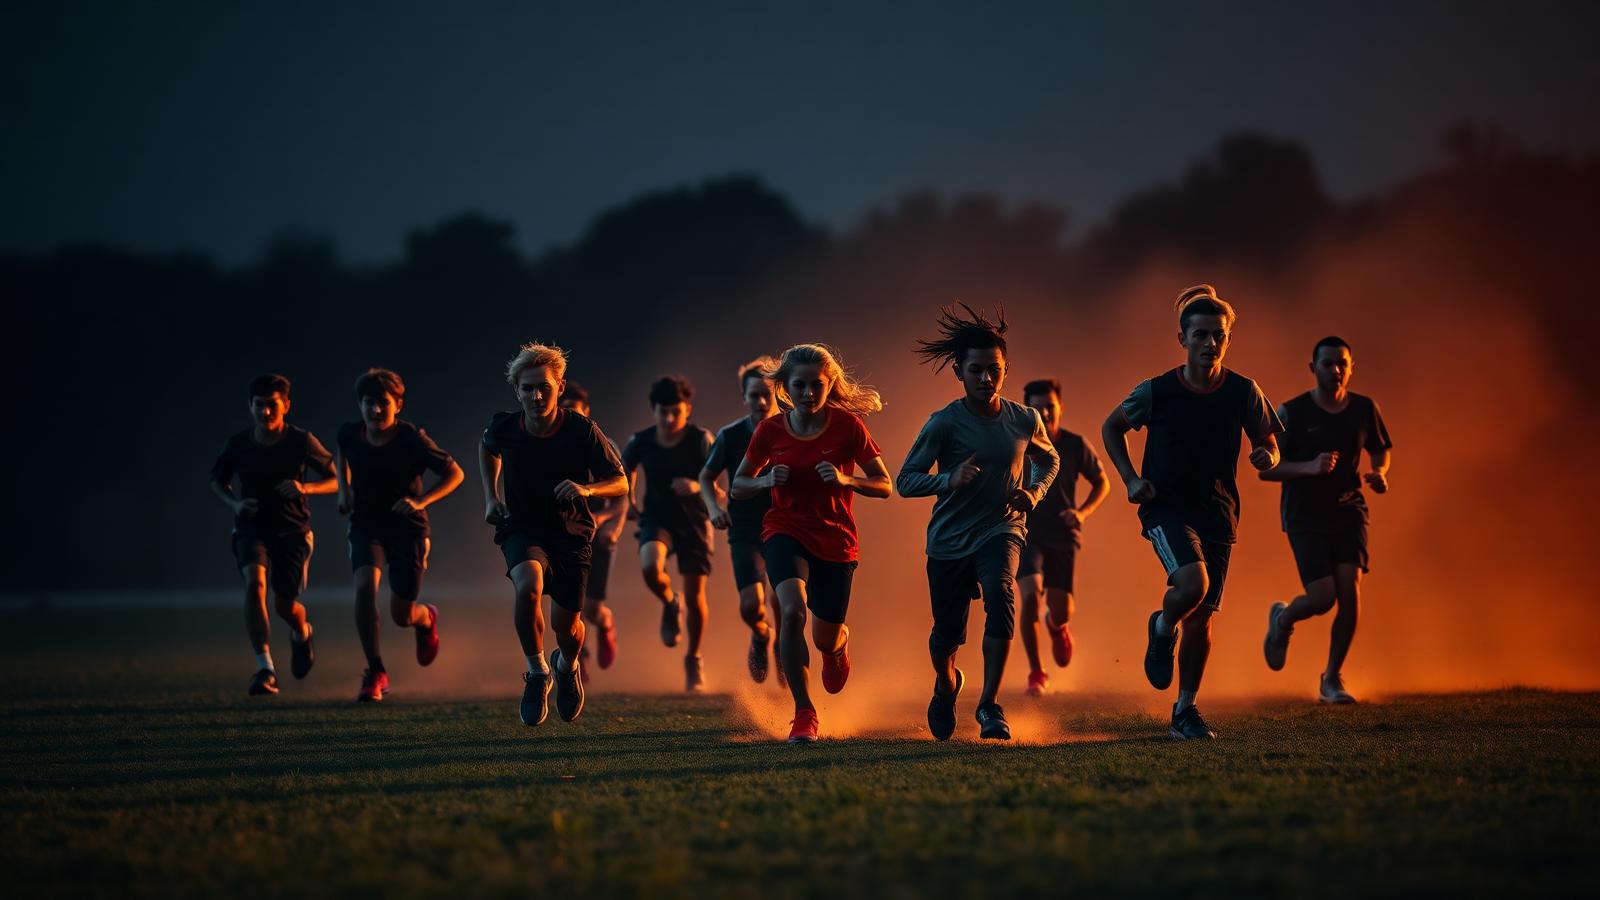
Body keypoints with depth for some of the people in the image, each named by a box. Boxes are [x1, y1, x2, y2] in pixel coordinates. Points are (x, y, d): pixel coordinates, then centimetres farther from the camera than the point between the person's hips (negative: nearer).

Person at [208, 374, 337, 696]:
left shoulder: (302, 441, -12)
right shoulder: (238, 445, -8)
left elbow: (336, 480, -4)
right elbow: (217, 481, 10)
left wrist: (306, 488, -24)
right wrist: (235, 504, -12)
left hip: (293, 530, 0)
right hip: (252, 528, 0)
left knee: (284, 606, 2)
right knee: (255, 583, -27)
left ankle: (302, 633, 43)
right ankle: (265, 669, -29)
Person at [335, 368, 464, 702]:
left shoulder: (412, 439, -19)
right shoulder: (350, 434, -8)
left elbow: (455, 474, -11)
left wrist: (421, 501, -24)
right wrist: (344, 489, 7)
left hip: (407, 526, -2)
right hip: (366, 523, 2)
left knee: (401, 616, 3)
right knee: (365, 586, -26)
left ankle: (426, 618, 44)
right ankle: (375, 672, -18)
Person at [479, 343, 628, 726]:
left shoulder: (582, 431, -18)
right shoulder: (504, 429, -12)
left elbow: (620, 483, -10)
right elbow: (486, 449, 15)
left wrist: (586, 489, -30)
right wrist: (491, 497, 6)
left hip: (570, 532, 0)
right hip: (521, 528, 0)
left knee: (566, 623, -2)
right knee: (527, 584, -32)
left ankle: (568, 665, 38)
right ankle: (536, 672, -11)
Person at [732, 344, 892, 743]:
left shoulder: (847, 426, -8)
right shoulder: (770, 430, -5)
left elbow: (884, 485, -3)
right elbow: (738, 486, 6)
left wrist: (845, 479, -22)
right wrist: (766, 481, -16)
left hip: (836, 540, 1)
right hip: (785, 533, -1)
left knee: (826, 640, 9)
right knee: (792, 611, -28)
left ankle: (840, 643, 51)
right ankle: (804, 714, -18)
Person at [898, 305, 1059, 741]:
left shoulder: (1025, 420, -4)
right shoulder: (944, 423, -12)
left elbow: (1048, 459, 17)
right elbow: (905, 480, -11)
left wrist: (1036, 491, -3)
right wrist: (948, 480, -29)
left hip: (1001, 530, 0)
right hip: (949, 537, 0)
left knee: (1001, 595, -30)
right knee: (947, 635, 6)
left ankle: (989, 704, -24)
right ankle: (946, 685, 43)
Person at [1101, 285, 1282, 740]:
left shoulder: (1243, 393, -4)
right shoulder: (1156, 391, -8)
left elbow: (1268, 443, 9)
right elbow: (1111, 428, 9)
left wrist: (1266, 456, -15)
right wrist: (1130, 479, -2)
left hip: (1217, 512, 3)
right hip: (1166, 506, -3)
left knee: (1202, 616, 4)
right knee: (1191, 582, -28)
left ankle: (1185, 710, 20)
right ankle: (1162, 630, 6)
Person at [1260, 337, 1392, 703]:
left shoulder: (1364, 409, 2)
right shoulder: (1292, 412, -9)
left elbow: (1379, 450, 20)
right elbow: (1265, 469, -9)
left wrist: (1379, 473, -4)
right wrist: (1308, 467, -26)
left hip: (1349, 512, 3)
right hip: (1305, 517, -3)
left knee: (1350, 589, -13)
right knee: (1323, 596, -14)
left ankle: (1333, 679, 2)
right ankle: (1282, 619, 23)